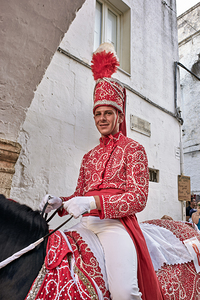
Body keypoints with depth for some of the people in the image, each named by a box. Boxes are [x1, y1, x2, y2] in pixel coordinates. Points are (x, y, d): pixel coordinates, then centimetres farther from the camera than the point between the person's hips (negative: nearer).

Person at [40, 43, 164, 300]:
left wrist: (94, 202, -21)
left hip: (115, 223, -5)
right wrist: (60, 203, -3)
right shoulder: (90, 156, 19)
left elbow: (139, 198, -8)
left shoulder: (134, 149, 3)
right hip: (86, 223, 5)